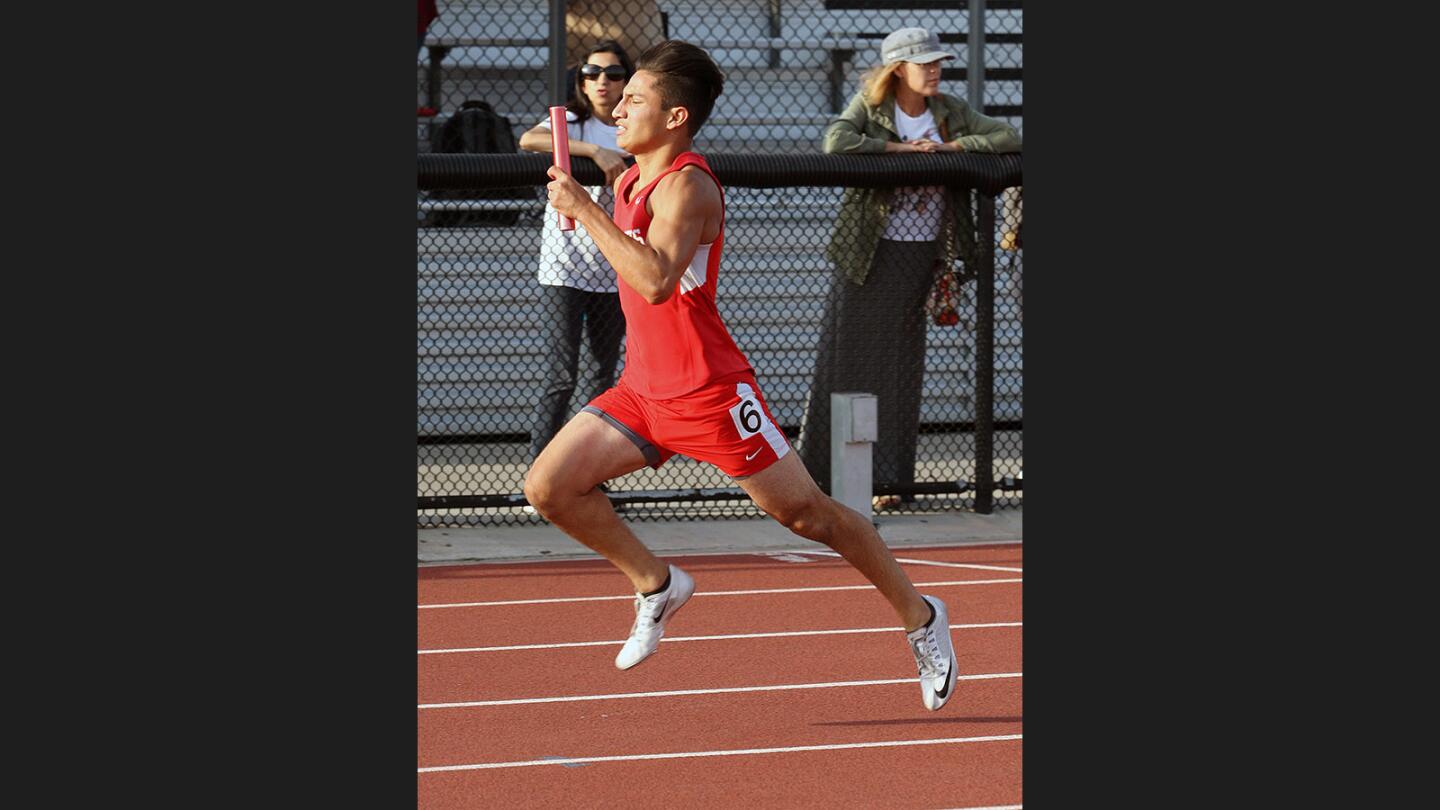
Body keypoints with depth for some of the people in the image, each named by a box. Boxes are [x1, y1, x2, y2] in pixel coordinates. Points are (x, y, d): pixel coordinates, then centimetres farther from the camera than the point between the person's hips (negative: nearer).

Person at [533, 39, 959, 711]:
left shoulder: (685, 186, -18)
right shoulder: (630, 181, 10)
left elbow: (657, 280, -36)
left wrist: (585, 210, -32)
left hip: (710, 393, -8)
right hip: (642, 390, 8)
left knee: (807, 514, 0)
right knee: (549, 486, -5)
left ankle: (919, 618, 17)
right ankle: (657, 585, 13)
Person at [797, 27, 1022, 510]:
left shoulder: (949, 111, 7)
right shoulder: (869, 106, -2)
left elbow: (1010, 138, 2)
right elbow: (836, 141, -21)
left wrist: (953, 146, -9)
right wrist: (899, 148, -19)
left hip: (921, 254, 3)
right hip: (869, 253, -3)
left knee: (900, 366, 3)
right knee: (846, 356, -2)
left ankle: (887, 480, 7)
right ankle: (818, 472, 3)